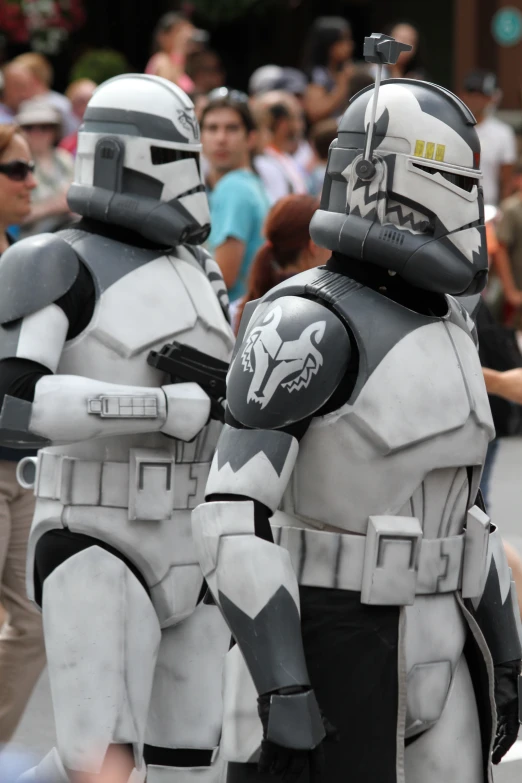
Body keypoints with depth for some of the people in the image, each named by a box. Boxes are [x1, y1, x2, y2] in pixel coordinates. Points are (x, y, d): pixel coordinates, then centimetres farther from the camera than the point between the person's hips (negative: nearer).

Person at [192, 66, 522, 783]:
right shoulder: (308, 325, -16)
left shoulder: (440, 330, 12)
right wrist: (282, 689, -26)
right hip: (325, 641, -8)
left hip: (427, 648, 8)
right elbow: (235, 517, -21)